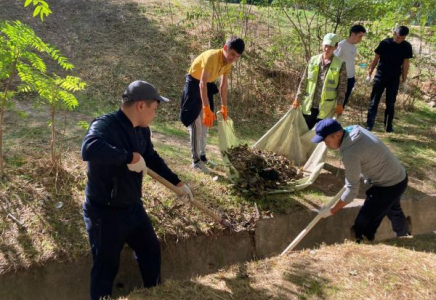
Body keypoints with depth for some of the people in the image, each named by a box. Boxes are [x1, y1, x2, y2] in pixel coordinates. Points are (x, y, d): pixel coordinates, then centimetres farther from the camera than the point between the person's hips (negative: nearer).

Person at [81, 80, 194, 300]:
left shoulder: (142, 130, 1)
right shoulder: (105, 125, -25)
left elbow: (152, 158, 17)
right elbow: (89, 149, -47)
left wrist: (177, 183, 18)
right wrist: (131, 157, -42)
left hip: (133, 207, 9)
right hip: (105, 214, -8)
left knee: (151, 250, 24)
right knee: (106, 267, 8)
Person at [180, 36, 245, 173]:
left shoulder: (228, 62, -8)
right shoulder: (211, 57, -32)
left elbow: (224, 85, 2)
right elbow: (202, 83, -39)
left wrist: (224, 107, 2)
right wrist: (207, 109, -44)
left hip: (207, 86, 8)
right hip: (194, 84, -8)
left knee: (205, 124, 13)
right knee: (196, 124, -9)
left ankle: (202, 156, 24)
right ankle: (196, 160, -2)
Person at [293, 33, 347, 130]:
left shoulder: (340, 64, -6)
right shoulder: (313, 60, 1)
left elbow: (342, 87, -2)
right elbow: (304, 81, 6)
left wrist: (339, 105, -6)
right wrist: (298, 98, 5)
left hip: (326, 108, -2)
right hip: (309, 106, 3)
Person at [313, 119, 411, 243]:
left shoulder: (350, 153, -33)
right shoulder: (354, 130, -8)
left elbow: (352, 190, -26)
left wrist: (331, 211, -17)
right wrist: (351, 178, 6)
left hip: (389, 185, -10)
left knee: (364, 223, -6)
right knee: (393, 211, 35)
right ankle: (404, 235, 61)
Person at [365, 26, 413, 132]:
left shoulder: (407, 46, -1)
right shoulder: (384, 43, -5)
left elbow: (405, 64, 3)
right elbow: (376, 59, 1)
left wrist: (404, 81, 2)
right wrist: (369, 74, -1)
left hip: (394, 80, 1)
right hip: (380, 77, -1)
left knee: (390, 104, 7)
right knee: (374, 102, -2)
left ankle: (389, 126, 17)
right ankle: (369, 126, 0)